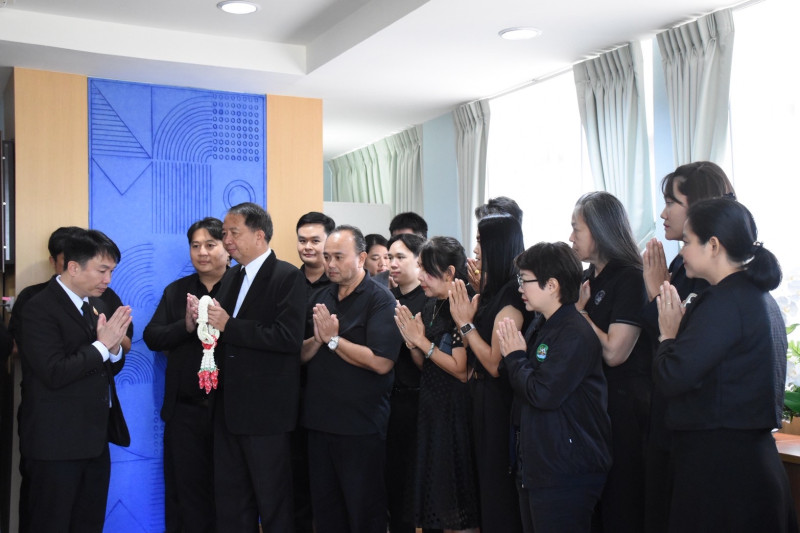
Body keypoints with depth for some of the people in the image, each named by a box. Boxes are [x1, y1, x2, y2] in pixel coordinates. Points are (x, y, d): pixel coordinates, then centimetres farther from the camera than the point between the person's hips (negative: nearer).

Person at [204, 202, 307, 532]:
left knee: (273, 502, 6)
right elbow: (224, 336, 14)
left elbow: (288, 337, -22)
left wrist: (228, 325, -20)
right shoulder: (230, 277, 13)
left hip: (266, 410, -7)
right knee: (230, 499, 16)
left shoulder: (288, 277, -11)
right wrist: (207, 319, -8)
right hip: (229, 407, 7)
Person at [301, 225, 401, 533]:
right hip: (319, 422, 6)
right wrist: (317, 338, -12)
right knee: (324, 508, 16)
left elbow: (381, 362, -21)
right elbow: (302, 355, 9)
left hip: (361, 427, -6)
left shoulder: (380, 300, -11)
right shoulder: (323, 298, 10)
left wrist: (333, 339, -14)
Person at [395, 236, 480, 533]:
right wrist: (411, 340, -6)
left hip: (455, 410, -8)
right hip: (431, 406, 8)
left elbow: (462, 370, -21)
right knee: (437, 489, 17)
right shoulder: (431, 307, 8)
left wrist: (422, 341, -15)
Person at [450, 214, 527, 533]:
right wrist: (466, 317, 0)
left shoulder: (510, 296, -20)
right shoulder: (492, 292, 7)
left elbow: (496, 364, -22)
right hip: (482, 396, 9)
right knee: (487, 480, 20)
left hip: (498, 399, -9)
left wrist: (465, 323, -17)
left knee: (498, 484, 5)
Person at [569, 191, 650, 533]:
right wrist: (578, 304, -2)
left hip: (623, 402, -8)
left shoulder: (630, 278, -13)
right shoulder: (587, 279, 11)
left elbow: (613, 352, -20)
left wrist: (580, 313, -10)